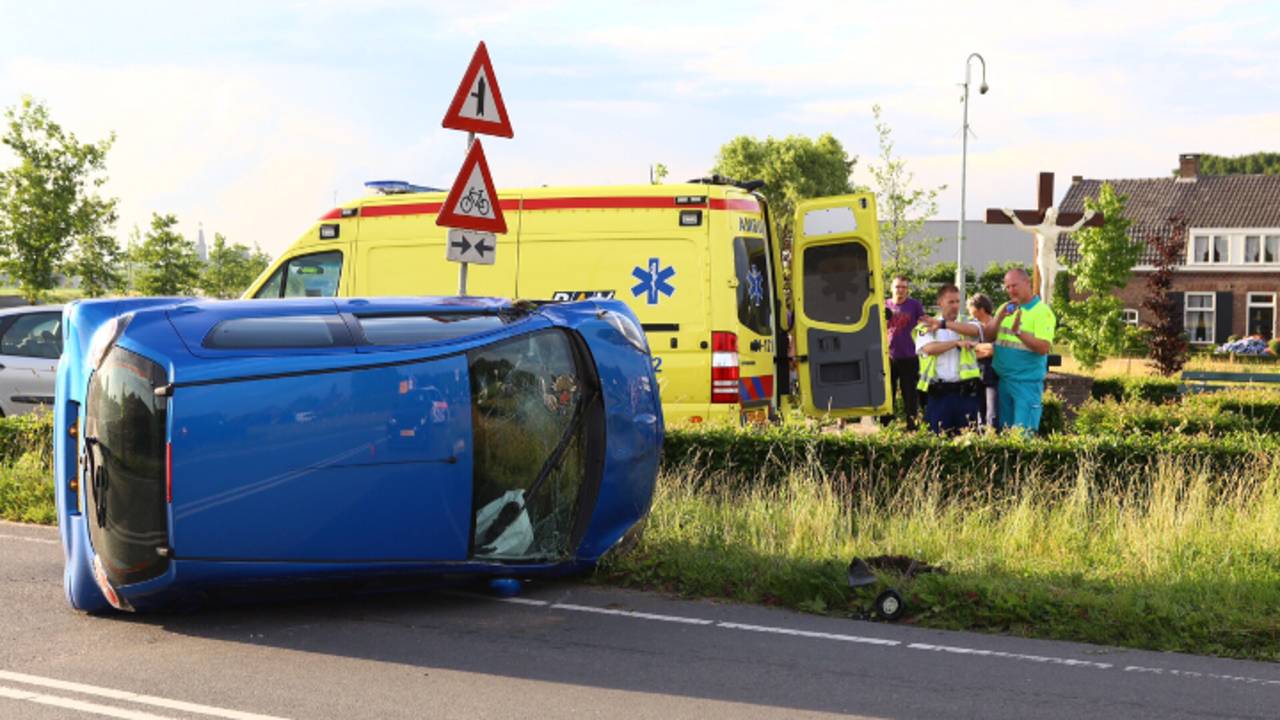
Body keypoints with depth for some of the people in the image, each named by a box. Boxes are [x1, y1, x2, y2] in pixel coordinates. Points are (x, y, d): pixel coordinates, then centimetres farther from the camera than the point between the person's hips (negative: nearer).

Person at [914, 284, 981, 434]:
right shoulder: (928, 327, 8)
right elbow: (929, 348, -12)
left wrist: (944, 324, -24)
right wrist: (957, 342, -19)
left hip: (966, 392, 1)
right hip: (939, 393, -1)